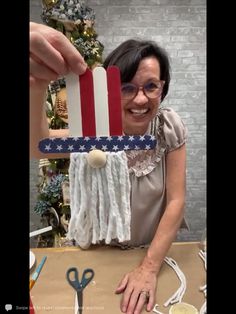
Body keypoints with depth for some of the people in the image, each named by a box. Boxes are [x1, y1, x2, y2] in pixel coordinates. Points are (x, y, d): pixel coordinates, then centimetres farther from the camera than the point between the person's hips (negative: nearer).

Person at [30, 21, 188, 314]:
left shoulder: (170, 126, -18)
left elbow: (176, 200, -17)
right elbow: (39, 146, -44)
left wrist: (149, 266, -20)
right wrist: (34, 89, -64)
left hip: (156, 247, 1)